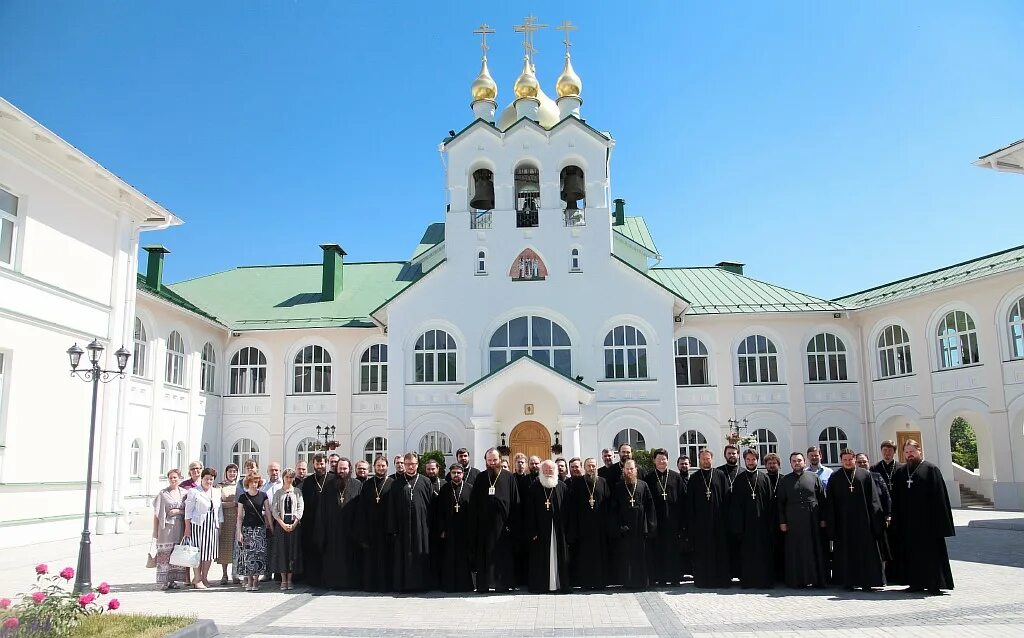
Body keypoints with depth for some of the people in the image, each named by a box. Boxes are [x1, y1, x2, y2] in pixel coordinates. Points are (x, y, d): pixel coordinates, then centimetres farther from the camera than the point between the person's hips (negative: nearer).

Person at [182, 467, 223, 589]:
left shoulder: (217, 493, 15)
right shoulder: (193, 492, 0)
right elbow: (188, 511, -3)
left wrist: (219, 526, 13)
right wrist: (187, 527, -8)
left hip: (212, 526, 5)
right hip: (198, 525, -5)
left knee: (210, 551, 5)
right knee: (198, 551, -4)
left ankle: (205, 577, 15)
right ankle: (197, 579, 4)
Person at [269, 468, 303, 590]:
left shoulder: (297, 492, 7)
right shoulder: (278, 493, 8)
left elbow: (301, 509, 1)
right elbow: (274, 510, 1)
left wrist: (294, 524, -11)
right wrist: (282, 524, -10)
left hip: (294, 524, 0)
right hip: (281, 524, 0)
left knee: (293, 550, -1)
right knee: (282, 550, -1)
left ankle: (290, 580, 5)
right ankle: (283, 580, 5)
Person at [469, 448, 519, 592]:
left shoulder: (508, 478, 2)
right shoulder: (480, 479, 8)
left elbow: (515, 503, 0)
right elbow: (473, 503, 8)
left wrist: (512, 523, -7)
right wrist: (474, 525, 0)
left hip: (503, 524, -2)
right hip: (484, 524, 2)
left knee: (503, 555, 2)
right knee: (484, 556, 4)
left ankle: (503, 583, 11)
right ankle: (483, 584, 10)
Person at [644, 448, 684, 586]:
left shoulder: (676, 477, 6)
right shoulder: (649, 479, 4)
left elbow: (681, 500, 4)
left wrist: (681, 522, -2)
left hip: (672, 519, 0)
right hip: (655, 520, 0)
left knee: (673, 549, 3)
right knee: (657, 549, 1)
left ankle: (674, 577, 12)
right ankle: (658, 577, 8)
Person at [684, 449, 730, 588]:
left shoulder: (720, 475, 5)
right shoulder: (694, 478, 6)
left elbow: (726, 497, 3)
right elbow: (689, 502, 5)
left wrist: (725, 517, -4)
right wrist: (690, 523, -2)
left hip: (718, 519, 0)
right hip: (700, 521, 0)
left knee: (720, 549, 2)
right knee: (702, 551, 2)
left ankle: (721, 578, 10)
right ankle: (702, 579, 9)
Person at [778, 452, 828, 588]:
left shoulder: (813, 477, 6)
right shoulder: (785, 480, 7)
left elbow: (822, 499, 6)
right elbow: (781, 503, 6)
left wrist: (823, 519, -1)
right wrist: (782, 522, -1)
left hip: (812, 520, 0)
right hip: (793, 522, 0)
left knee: (815, 550, 3)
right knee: (796, 552, 2)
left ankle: (818, 579, 10)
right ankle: (797, 580, 7)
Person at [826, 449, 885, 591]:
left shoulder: (866, 475, 5)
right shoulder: (835, 478, 7)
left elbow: (873, 499, 3)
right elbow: (830, 503, 5)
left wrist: (876, 520, -4)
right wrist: (831, 523, -2)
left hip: (863, 520, 0)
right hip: (843, 521, 0)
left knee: (866, 552, 1)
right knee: (846, 552, 3)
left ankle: (867, 582, 7)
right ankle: (848, 582, 8)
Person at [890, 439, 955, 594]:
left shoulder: (930, 469, -2)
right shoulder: (900, 473, 12)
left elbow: (939, 496, -7)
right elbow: (896, 500, 13)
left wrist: (938, 520, -14)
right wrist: (896, 521, 7)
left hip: (926, 519, -5)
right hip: (907, 522, 5)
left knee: (931, 551, -1)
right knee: (911, 551, 7)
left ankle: (934, 583, 6)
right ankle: (915, 583, 14)